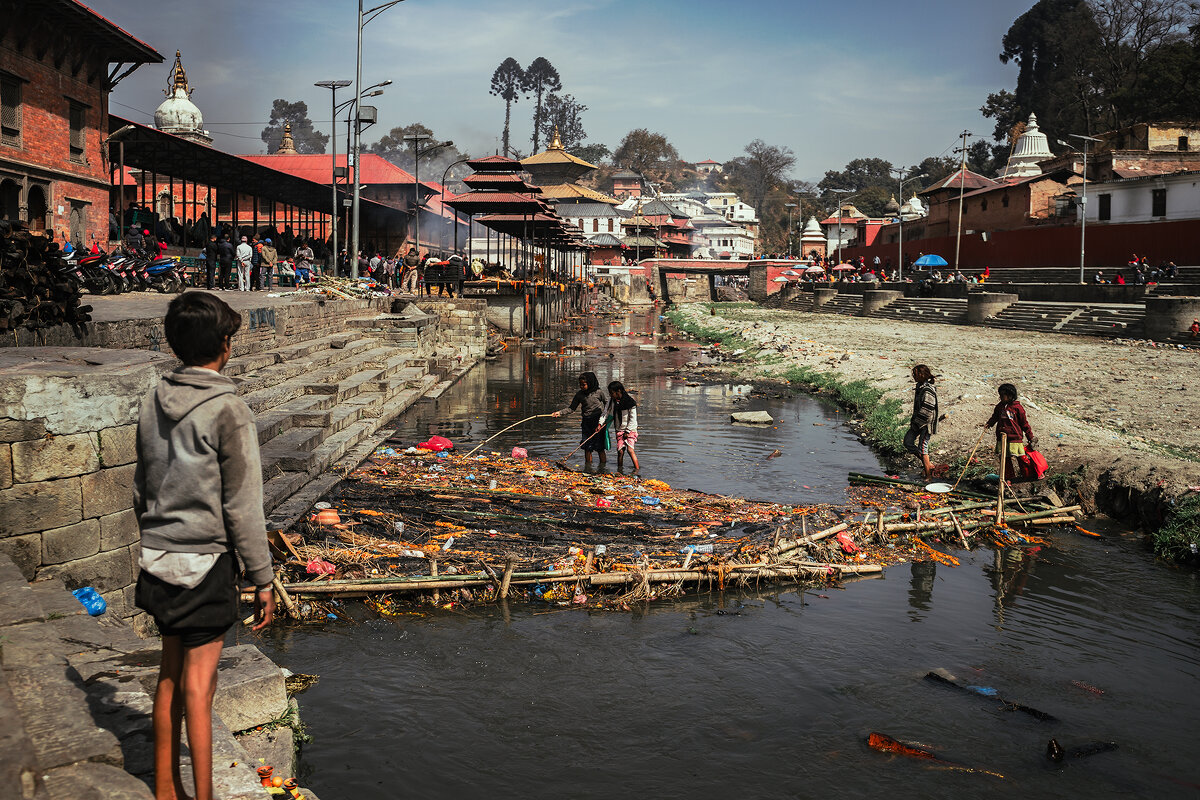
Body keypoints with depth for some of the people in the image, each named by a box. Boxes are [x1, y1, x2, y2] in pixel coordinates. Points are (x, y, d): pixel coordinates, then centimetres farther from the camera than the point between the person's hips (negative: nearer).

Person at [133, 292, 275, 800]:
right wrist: (262, 578, -8)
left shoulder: (154, 403, 4)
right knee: (198, 686, 0)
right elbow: (242, 506, -14)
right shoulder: (227, 409, -16)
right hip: (205, 564, -6)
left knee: (170, 675, 16)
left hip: (158, 561, 6)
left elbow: (141, 491, 12)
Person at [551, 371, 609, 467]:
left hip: (599, 421, -3)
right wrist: (560, 412, -9)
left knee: (599, 447, -3)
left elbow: (607, 402, 12)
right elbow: (571, 408, 4)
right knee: (587, 447, 1)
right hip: (586, 422, 3)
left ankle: (603, 466, 9)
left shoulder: (598, 393, -5)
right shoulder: (579, 394, 3)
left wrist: (605, 414, 3)